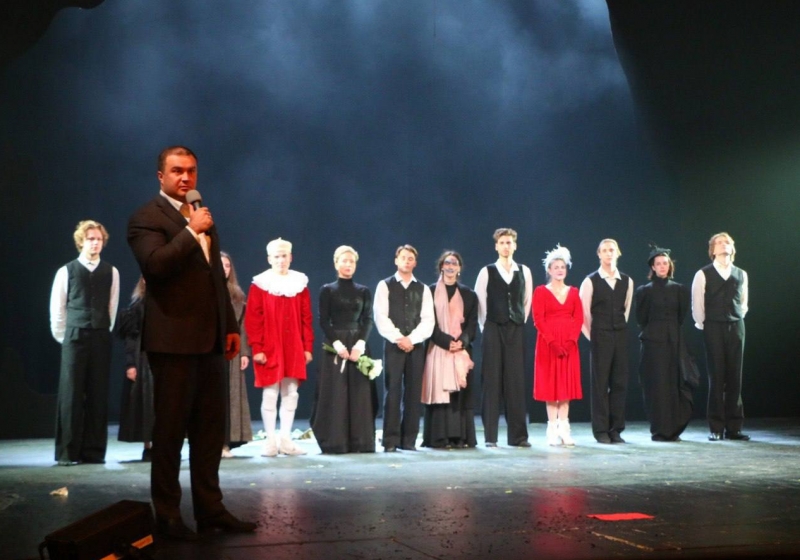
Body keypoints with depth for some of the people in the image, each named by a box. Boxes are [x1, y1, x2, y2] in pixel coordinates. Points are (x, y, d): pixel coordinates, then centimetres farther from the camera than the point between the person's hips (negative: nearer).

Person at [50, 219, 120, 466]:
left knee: (98, 395, 3)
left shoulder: (111, 272, 6)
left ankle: (94, 451, 8)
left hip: (101, 339, 2)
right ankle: (68, 452, 2)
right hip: (74, 338, -2)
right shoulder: (66, 271, 1)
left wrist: (103, 334, 8)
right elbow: (56, 310, 4)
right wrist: (64, 337, 4)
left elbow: (112, 308, 9)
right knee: (71, 394, -2)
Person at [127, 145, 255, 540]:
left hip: (209, 338, 7)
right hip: (173, 339, -7)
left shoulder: (202, 217, 19)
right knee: (170, 429, 0)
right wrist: (191, 231, -19)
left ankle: (210, 510, 17)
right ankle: (167, 515, 8)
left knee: (210, 428, 9)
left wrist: (230, 326, 16)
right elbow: (154, 264, -23)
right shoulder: (147, 218, -5)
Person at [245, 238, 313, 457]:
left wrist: (308, 347, 3)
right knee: (270, 394, -2)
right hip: (269, 349, -3)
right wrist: (257, 348, -11)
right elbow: (252, 320, -4)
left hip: (294, 349, 3)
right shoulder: (260, 284, -1)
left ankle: (285, 439, 12)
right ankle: (270, 441, 5)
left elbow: (306, 319, 9)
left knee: (291, 394, 5)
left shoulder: (300, 283, 8)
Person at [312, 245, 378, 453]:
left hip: (358, 345, 2)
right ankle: (335, 442, -2)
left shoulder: (364, 292, 11)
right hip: (334, 346, -2)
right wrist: (336, 343, -16)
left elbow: (368, 320, 4)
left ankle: (360, 442, 4)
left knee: (360, 394, 0)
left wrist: (361, 343, -12)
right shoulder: (327, 290, 4)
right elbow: (323, 321, -2)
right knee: (335, 394, -5)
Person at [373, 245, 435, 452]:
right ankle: (391, 441, -1)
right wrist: (398, 338, -14)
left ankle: (409, 440, 7)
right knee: (393, 392, -4)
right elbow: (381, 317, -5)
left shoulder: (423, 289, 11)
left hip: (416, 346, 3)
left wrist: (411, 339, -11)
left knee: (413, 393, 2)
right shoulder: (385, 286, 4)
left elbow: (428, 321, 2)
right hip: (393, 345, -2)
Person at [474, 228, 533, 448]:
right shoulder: (487, 272, 0)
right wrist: (486, 328, 3)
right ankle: (490, 436, 2)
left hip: (516, 331, 2)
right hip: (493, 330, -2)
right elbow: (480, 302, 2)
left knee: (516, 382, 2)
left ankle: (518, 435, 6)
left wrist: (520, 322, 8)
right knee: (492, 381, -1)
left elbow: (527, 301, 12)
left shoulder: (524, 271, 7)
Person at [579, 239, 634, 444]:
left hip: (621, 335, 4)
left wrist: (620, 328, 13)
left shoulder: (627, 281, 8)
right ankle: (601, 430, 4)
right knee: (600, 383, -1)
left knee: (620, 382, 4)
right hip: (600, 337, -4)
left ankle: (616, 429, 11)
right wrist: (591, 335, 2)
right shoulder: (590, 281, -3)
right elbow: (584, 312, -1)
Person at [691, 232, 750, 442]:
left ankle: (734, 427, 9)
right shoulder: (703, 275, -1)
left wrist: (738, 319, 10)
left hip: (736, 328, 3)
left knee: (735, 378, 3)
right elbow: (697, 306, 0)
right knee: (716, 378, -3)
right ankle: (716, 428, 2)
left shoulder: (741, 274, 11)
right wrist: (702, 325, 0)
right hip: (714, 328, -3)